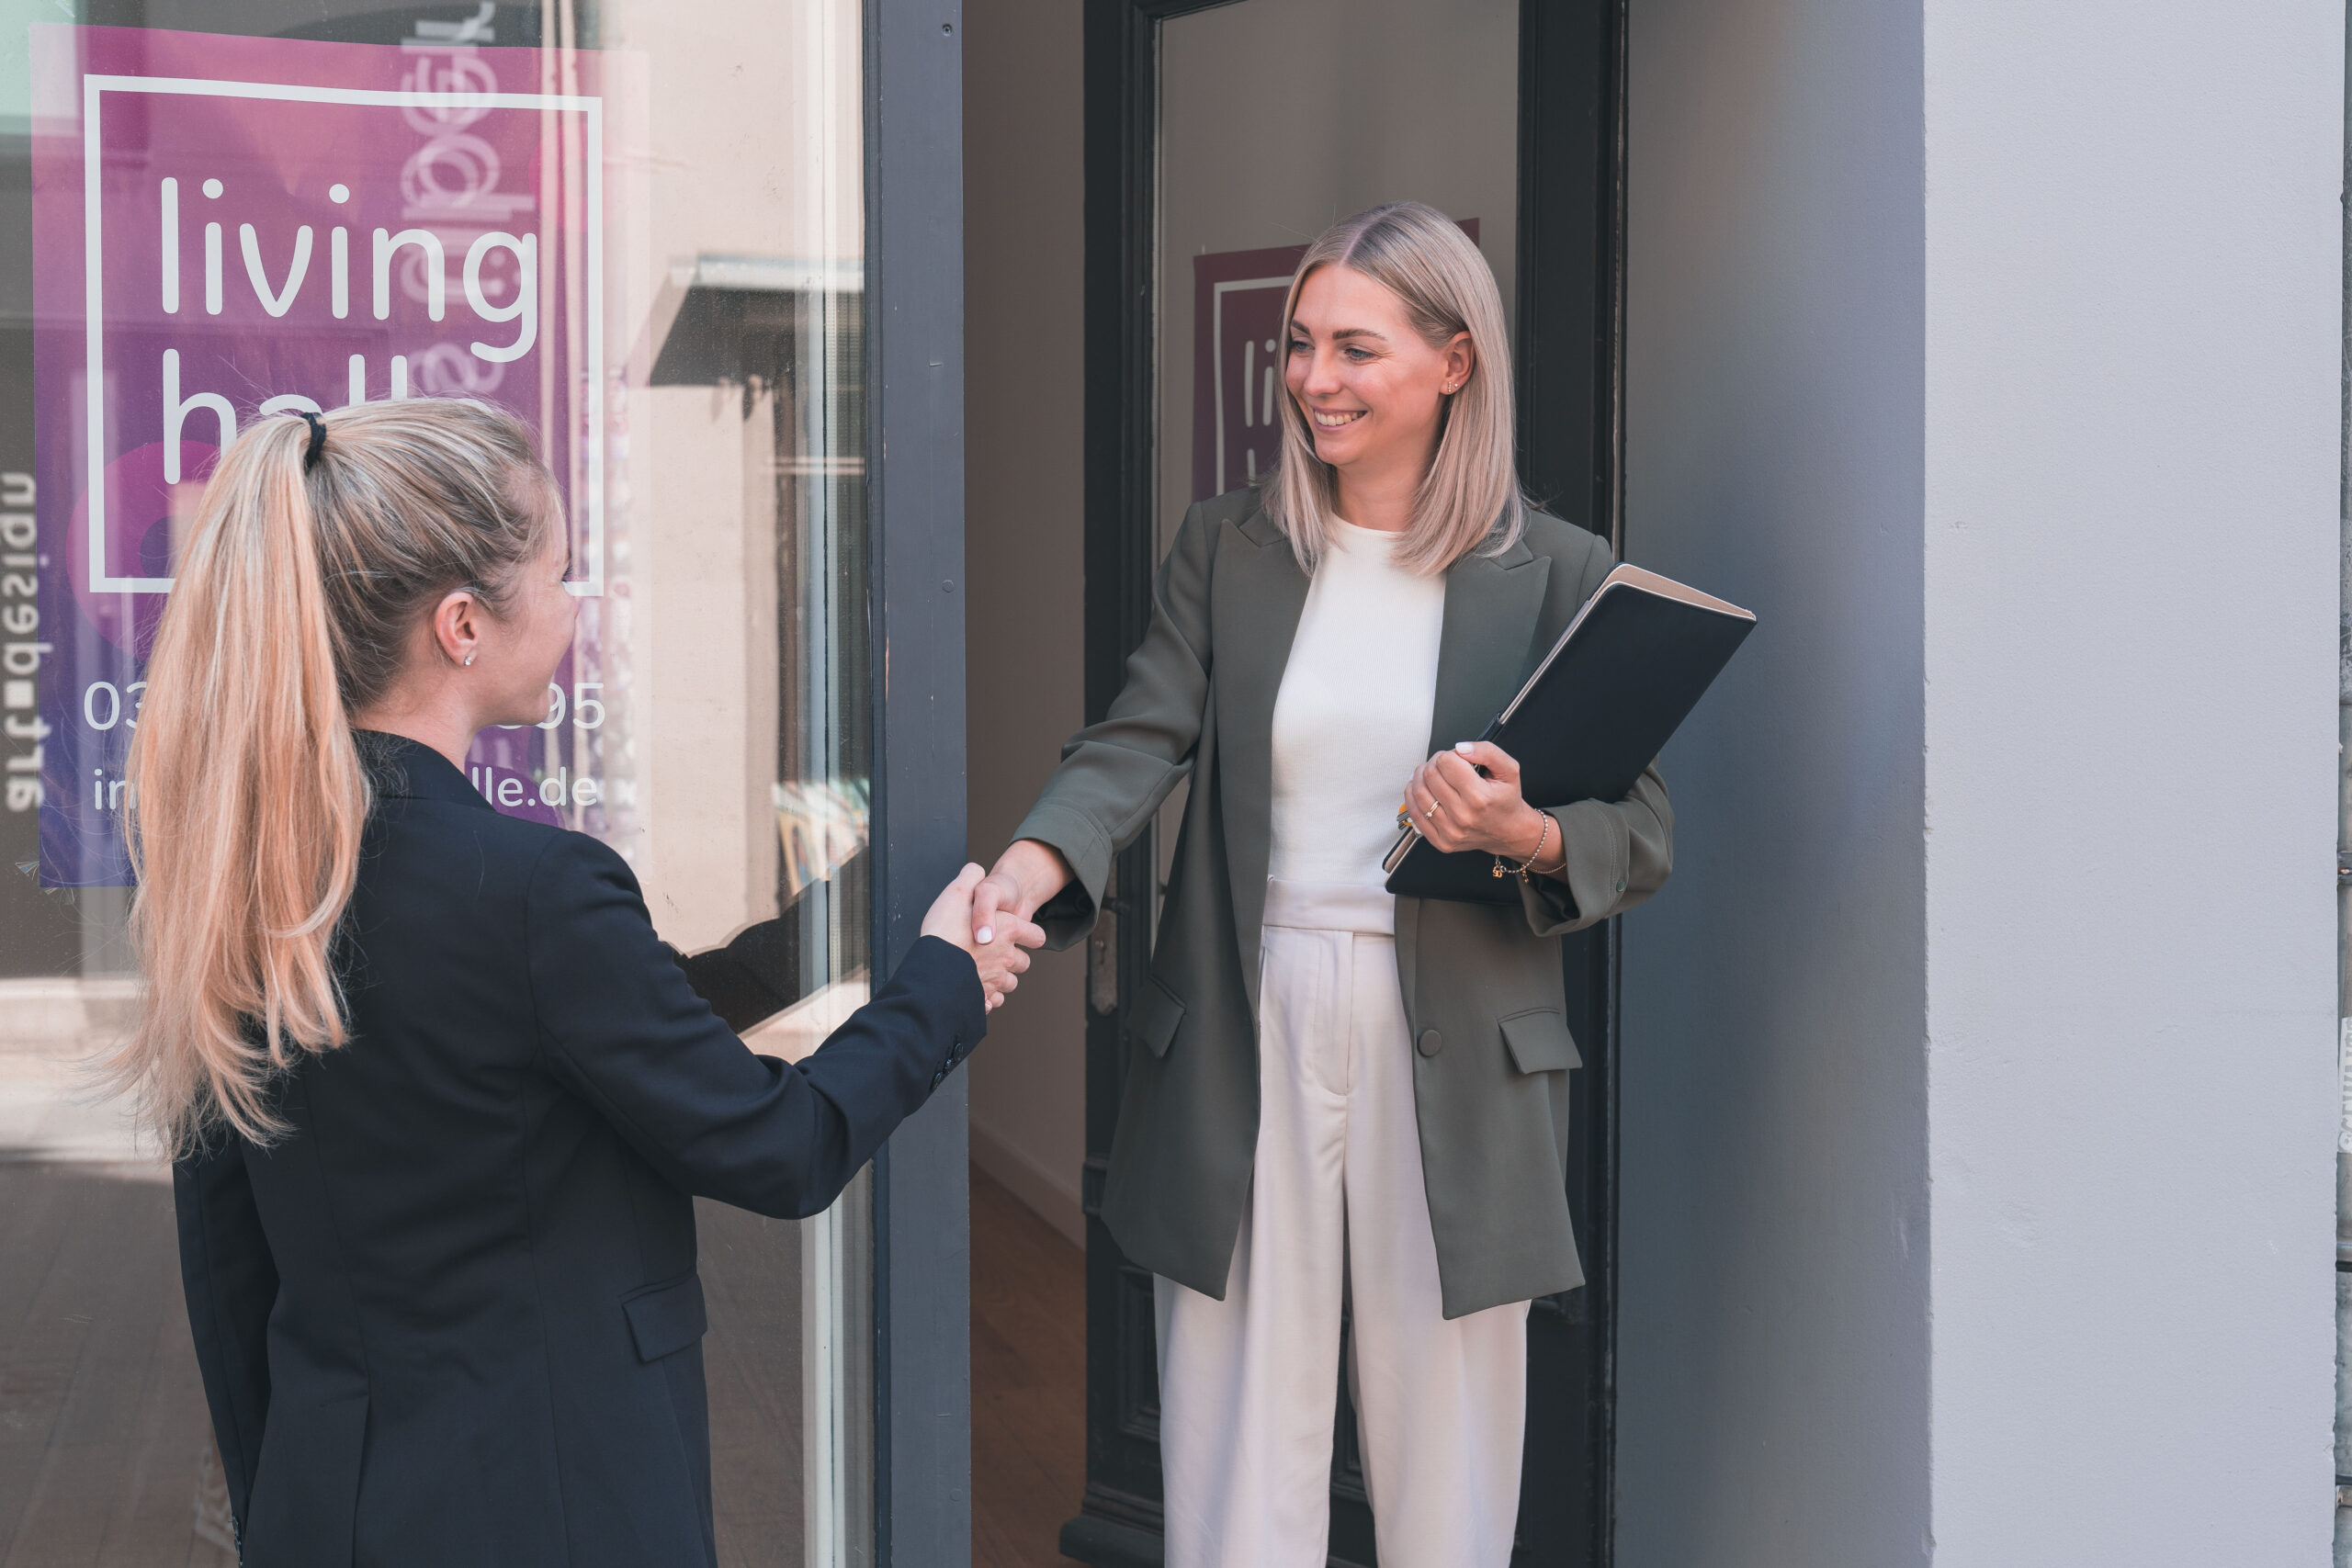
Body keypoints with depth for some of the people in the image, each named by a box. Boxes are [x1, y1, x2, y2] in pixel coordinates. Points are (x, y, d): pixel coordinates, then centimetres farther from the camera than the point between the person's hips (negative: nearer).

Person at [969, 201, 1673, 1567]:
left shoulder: (1556, 576, 2)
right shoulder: (1225, 549, 8)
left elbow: (1645, 836, 3)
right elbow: (1139, 744, -6)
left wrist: (1524, 837, -18)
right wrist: (1033, 862, -25)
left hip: (1453, 1057, -1)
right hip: (1247, 1039, 1)